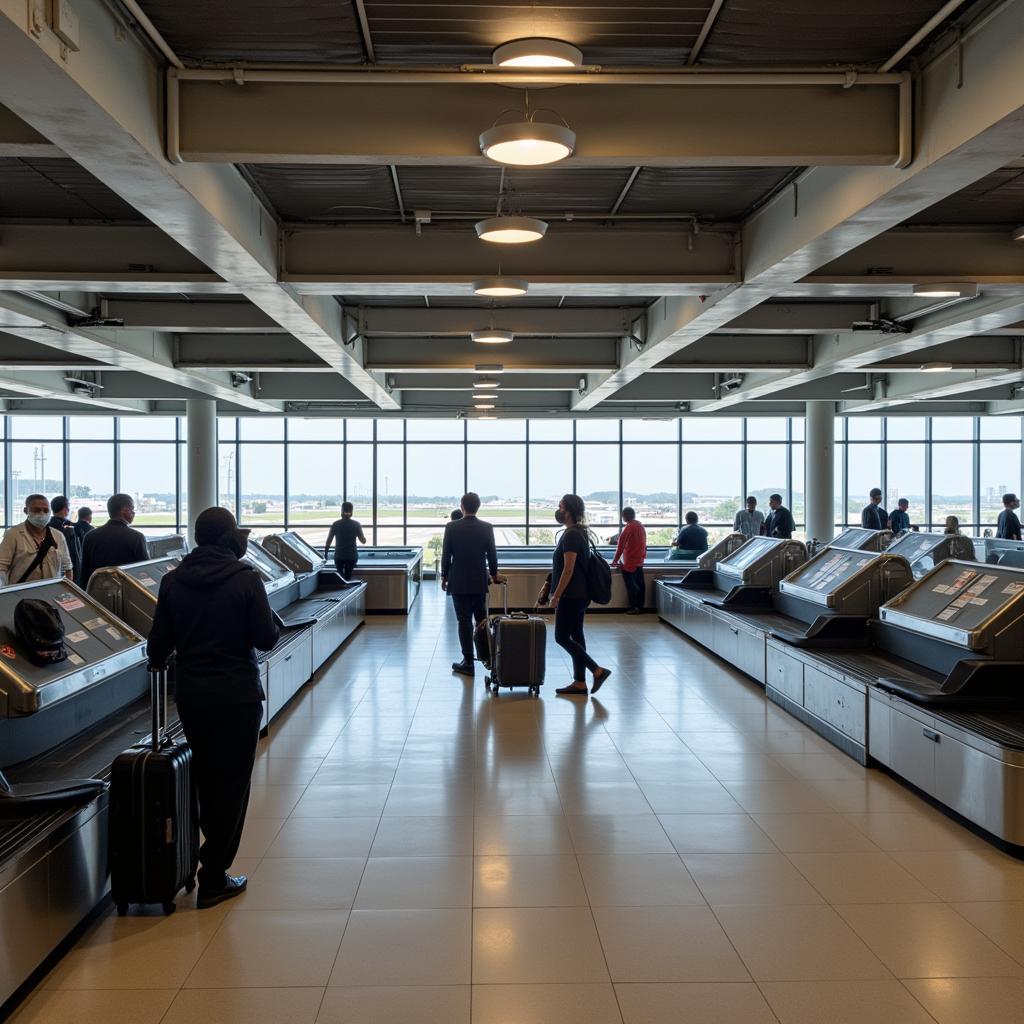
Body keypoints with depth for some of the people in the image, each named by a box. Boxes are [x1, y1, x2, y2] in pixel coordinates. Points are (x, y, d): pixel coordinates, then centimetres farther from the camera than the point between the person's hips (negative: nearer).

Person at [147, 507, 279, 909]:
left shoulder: (174, 580, 0)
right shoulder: (245, 578, -13)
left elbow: (159, 640, 5)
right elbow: (266, 638, -13)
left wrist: (158, 662, 27)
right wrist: (271, 623, 9)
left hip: (189, 694, 5)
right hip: (237, 695, -5)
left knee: (205, 775, 21)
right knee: (232, 783, 5)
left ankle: (212, 855, 35)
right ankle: (214, 878, 8)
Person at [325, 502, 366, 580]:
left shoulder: (335, 524, -4)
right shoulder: (356, 524, -6)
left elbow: (329, 540, -2)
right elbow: (363, 541, -1)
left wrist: (326, 553, 8)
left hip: (339, 556, 0)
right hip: (352, 556, 0)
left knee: (340, 577, 13)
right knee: (348, 577, 10)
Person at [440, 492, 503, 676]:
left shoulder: (451, 527, -7)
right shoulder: (487, 528, -4)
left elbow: (446, 555, -4)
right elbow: (492, 555, 2)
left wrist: (444, 577, 9)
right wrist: (494, 574, 18)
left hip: (458, 582, -2)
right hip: (479, 581, 2)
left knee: (464, 621, 1)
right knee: (481, 619, 15)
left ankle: (468, 662, 2)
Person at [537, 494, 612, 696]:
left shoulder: (571, 535, -18)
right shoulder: (578, 533, 14)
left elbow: (568, 570, -22)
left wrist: (556, 595, -19)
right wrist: (548, 586, 23)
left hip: (572, 596, -10)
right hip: (579, 594, 10)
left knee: (562, 637, -4)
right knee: (575, 635, 10)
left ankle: (598, 670, -6)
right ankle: (579, 683, 13)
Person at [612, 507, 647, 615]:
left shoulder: (629, 527, -15)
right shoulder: (641, 525, 9)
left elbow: (621, 545, -12)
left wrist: (615, 560, -5)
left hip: (630, 561, -8)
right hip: (640, 560, 8)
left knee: (631, 585, -2)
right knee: (640, 583, 10)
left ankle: (634, 608, -2)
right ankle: (640, 607, 14)